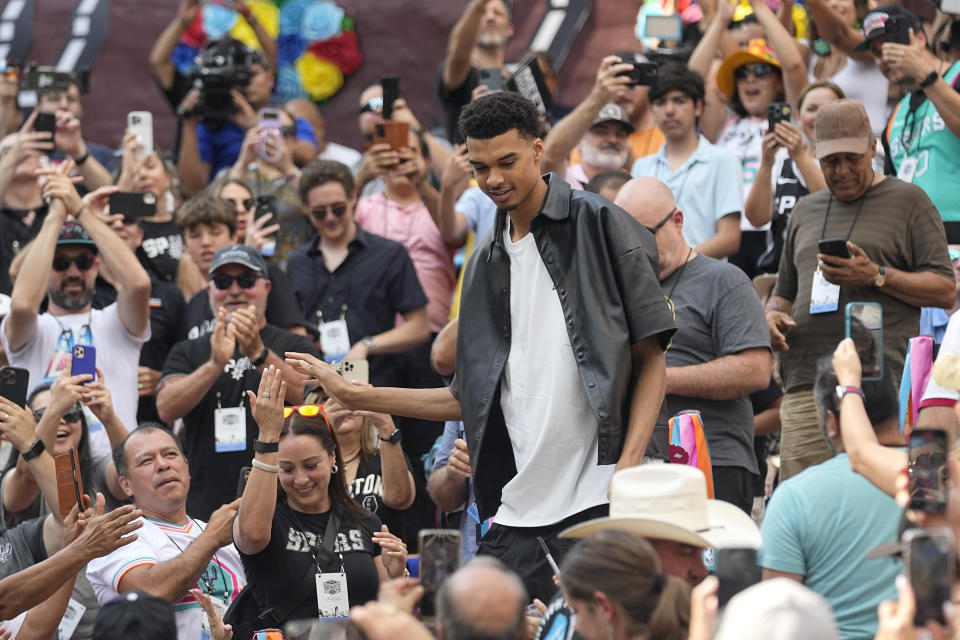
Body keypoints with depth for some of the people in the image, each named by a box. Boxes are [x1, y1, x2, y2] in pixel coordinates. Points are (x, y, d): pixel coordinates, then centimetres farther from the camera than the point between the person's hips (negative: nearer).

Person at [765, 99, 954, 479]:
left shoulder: (908, 201, 8)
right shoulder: (805, 211, 25)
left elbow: (946, 290, 2)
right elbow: (784, 293, 32)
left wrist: (877, 276, -11)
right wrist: (772, 315, 8)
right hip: (805, 385, 5)